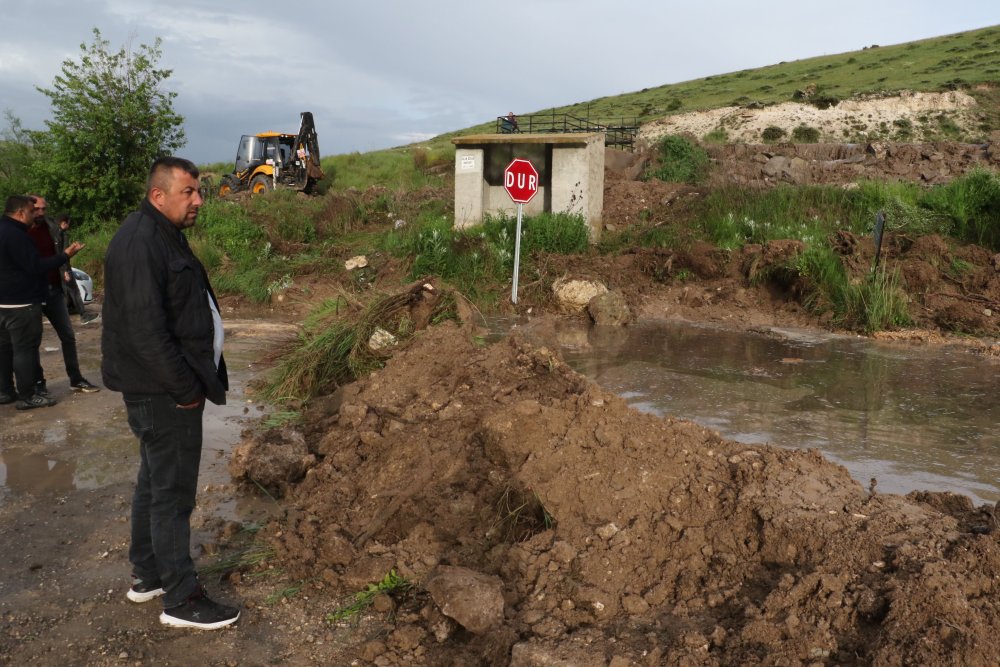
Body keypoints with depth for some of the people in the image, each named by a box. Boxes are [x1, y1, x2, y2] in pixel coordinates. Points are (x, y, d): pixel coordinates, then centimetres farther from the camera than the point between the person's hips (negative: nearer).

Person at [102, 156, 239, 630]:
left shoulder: (164, 235, 14)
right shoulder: (140, 243, -20)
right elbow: (145, 328, -25)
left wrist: (195, 381, 15)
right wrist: (186, 389, -20)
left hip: (167, 388, 11)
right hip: (162, 391, -11)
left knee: (154, 480, 19)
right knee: (172, 490, -3)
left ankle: (146, 575, 33)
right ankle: (181, 599, 8)